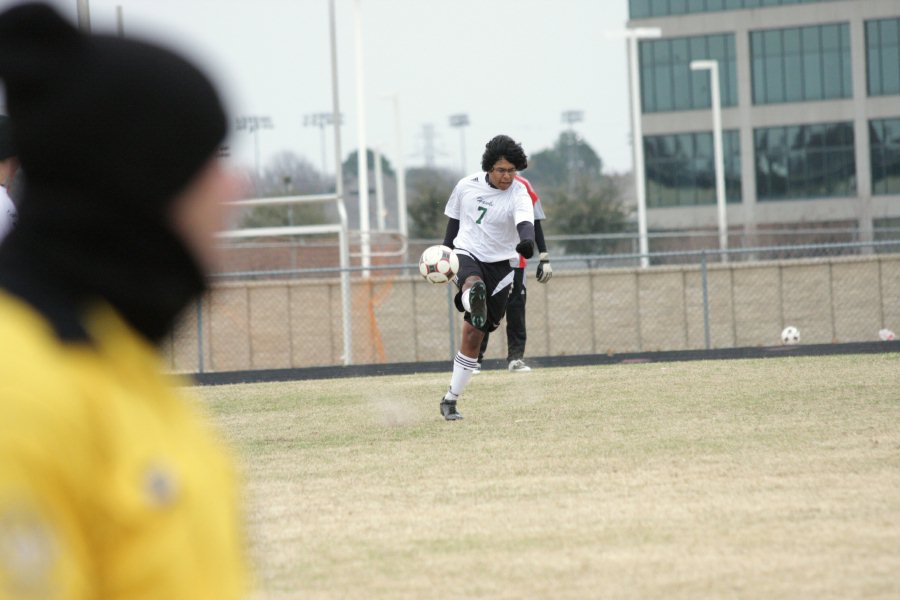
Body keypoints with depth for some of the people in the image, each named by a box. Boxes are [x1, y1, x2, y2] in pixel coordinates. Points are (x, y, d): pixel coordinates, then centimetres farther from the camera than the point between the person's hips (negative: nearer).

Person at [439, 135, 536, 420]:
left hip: (499, 265, -2)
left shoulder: (518, 195, -13)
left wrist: (527, 240, -56)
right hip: (466, 254, 2)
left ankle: (450, 399, 12)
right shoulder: (467, 186, -2)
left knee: (472, 336, 2)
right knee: (472, 283, -38)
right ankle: (475, 302, -74)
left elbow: (525, 222, -34)